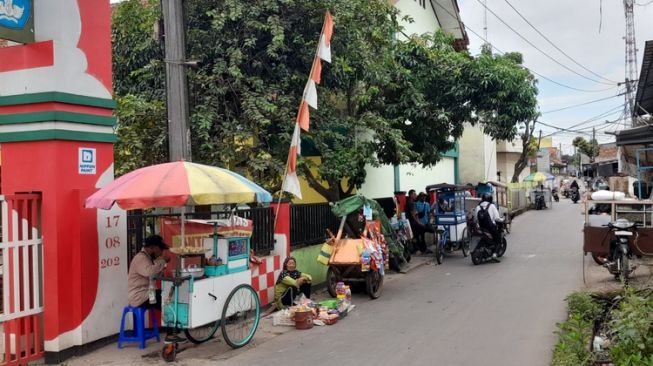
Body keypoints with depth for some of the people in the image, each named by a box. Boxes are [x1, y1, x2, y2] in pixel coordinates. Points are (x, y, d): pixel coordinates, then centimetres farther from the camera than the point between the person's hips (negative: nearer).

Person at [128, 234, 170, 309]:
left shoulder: (147, 257, 15)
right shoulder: (140, 258, -17)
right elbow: (150, 272, -36)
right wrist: (163, 261, -24)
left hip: (146, 293, 10)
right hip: (139, 297, -10)